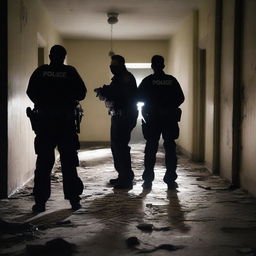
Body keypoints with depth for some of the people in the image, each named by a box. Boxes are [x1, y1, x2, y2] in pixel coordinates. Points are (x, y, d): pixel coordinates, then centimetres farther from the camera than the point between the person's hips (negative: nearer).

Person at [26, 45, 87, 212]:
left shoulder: (40, 72, -1)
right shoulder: (70, 72, -3)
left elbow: (31, 93, 3)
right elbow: (81, 93, -2)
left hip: (44, 122, 0)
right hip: (66, 122, 0)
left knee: (43, 162, 5)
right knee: (69, 162, 8)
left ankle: (40, 201, 3)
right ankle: (74, 199, 10)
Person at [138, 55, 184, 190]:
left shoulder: (147, 81, -4)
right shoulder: (172, 80, 0)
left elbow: (138, 97, -1)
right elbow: (180, 98, 2)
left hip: (152, 119, -1)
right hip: (170, 119, 1)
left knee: (150, 149, 5)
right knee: (170, 148, 7)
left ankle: (148, 180, 5)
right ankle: (170, 179, 7)